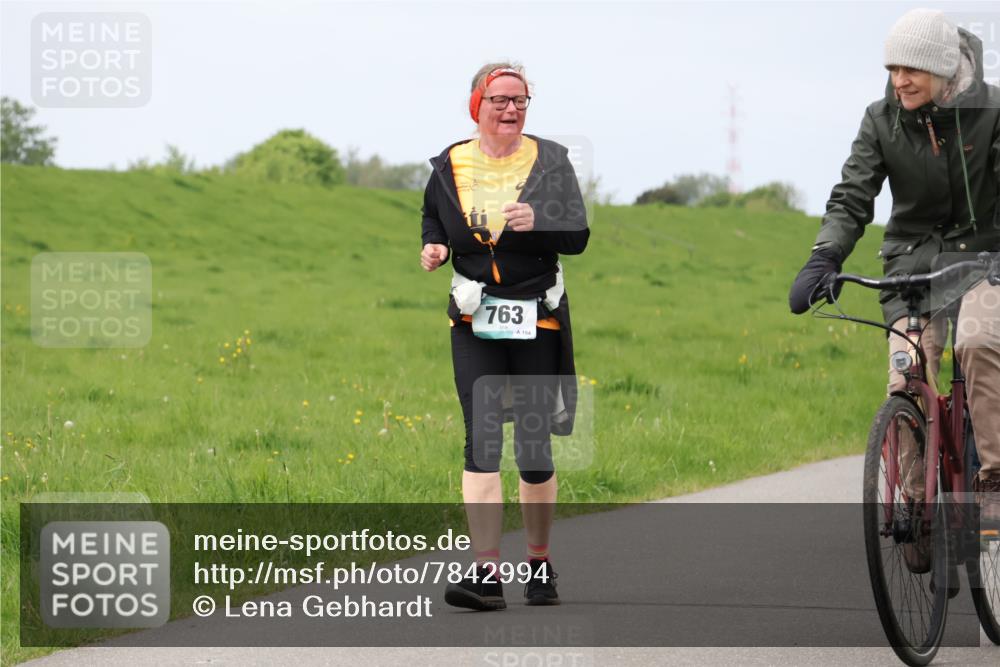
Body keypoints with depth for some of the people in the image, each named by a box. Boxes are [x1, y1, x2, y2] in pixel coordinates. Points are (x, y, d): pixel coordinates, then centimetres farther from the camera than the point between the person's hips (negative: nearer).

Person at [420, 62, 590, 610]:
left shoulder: (550, 160, 1)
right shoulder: (449, 166, 5)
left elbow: (578, 237, -2)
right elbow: (433, 219, 22)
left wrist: (538, 224, -22)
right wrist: (433, 247, 0)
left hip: (537, 318, 0)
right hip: (475, 321, 0)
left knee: (534, 447, 3)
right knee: (481, 439, -12)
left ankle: (539, 564, 21)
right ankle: (486, 572, -15)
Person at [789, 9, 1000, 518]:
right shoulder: (882, 120, -4)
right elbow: (851, 199, -7)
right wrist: (822, 261, -23)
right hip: (912, 259, 2)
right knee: (908, 383, -13)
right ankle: (918, 497, 2)